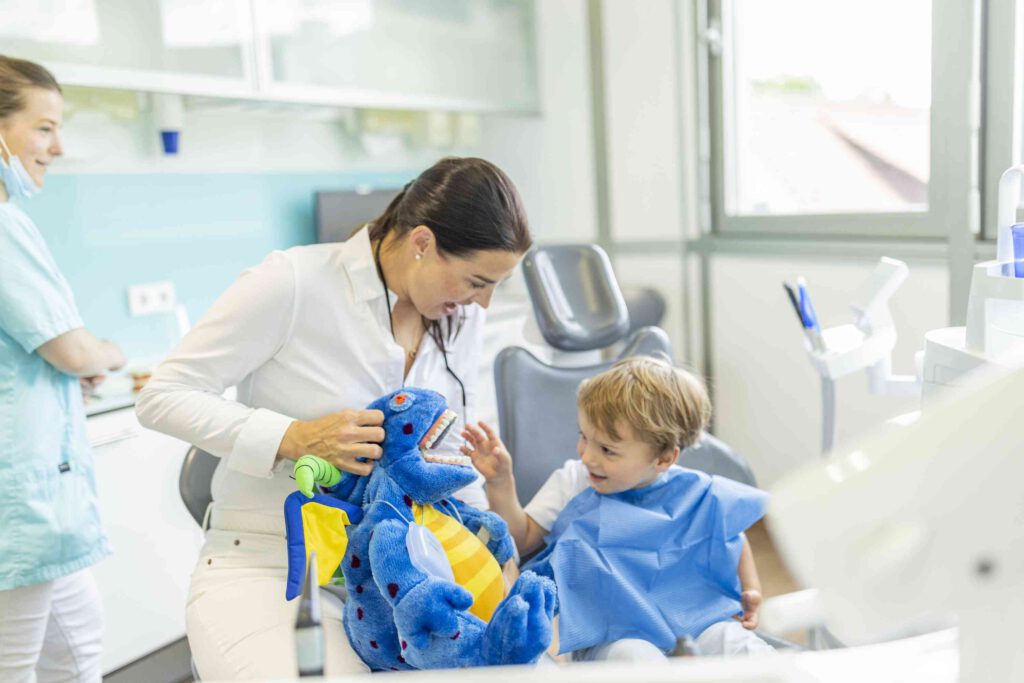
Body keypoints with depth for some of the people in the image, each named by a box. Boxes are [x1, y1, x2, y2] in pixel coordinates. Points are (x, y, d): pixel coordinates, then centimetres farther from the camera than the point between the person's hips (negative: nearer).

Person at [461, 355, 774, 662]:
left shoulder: (697, 496, 0)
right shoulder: (571, 482, 3)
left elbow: (731, 536, 19)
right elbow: (521, 540, 5)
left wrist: (750, 588, 4)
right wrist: (500, 482, -7)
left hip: (690, 619, 1)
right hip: (609, 636, 0)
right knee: (632, 656, -34)